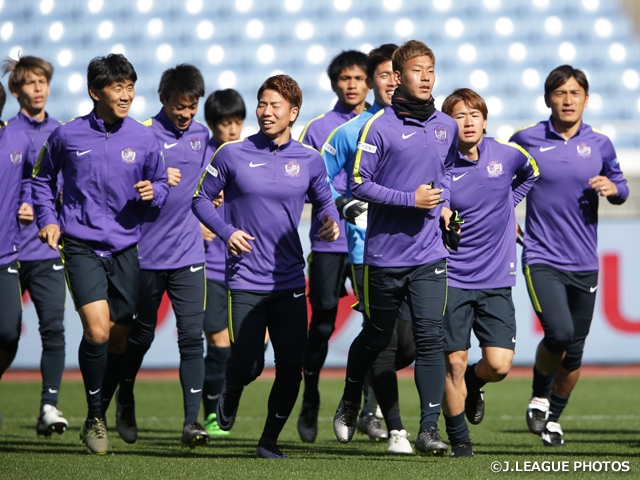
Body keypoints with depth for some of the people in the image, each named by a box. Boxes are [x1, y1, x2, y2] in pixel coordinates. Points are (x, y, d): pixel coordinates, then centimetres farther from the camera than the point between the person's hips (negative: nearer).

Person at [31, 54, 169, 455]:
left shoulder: (144, 139, 2)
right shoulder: (67, 136, 0)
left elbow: (161, 186, 13)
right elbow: (43, 179, 16)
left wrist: (153, 193, -9)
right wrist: (48, 219, 3)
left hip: (125, 249, 2)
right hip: (82, 246, -2)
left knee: (119, 340, 5)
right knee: (97, 331, -18)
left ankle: (99, 414, 24)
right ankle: (95, 418, -2)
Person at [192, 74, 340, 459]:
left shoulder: (310, 161, 4)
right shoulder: (232, 155, -2)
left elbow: (324, 201, 18)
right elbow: (202, 198, 7)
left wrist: (331, 222, -5)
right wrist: (225, 231, -9)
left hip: (290, 281, 2)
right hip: (246, 279, -2)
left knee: (292, 366, -4)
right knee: (248, 364, -10)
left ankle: (270, 439, 14)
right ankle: (231, 392, 27)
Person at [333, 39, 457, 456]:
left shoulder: (446, 126, 8)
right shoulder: (380, 126, -8)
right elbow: (359, 184, -9)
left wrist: (443, 201, 9)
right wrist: (410, 199, -15)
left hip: (429, 254, 3)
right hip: (385, 253, -3)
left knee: (431, 337, -10)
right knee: (377, 338, 12)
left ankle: (430, 428, -10)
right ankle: (350, 403, 38)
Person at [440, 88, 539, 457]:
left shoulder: (508, 154, -1)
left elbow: (531, 174, 24)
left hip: (497, 280, 2)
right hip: (452, 280, -2)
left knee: (499, 365, -6)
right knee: (454, 363, -4)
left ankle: (473, 383, 30)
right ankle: (459, 441, 13)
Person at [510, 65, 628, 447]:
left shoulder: (600, 145, 5)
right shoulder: (526, 141, -1)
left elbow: (621, 190, 16)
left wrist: (612, 189, -6)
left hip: (584, 264, 3)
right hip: (542, 259, -3)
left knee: (575, 350, 6)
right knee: (559, 333, -22)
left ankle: (554, 417, 28)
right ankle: (539, 397, 7)